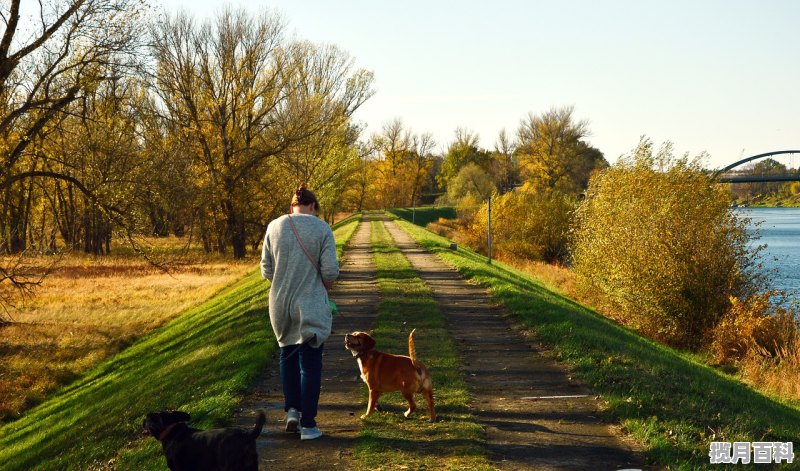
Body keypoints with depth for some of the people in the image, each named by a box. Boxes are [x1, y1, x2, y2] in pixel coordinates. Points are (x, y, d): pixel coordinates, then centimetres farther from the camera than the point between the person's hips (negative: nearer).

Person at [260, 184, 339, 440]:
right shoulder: (322, 229, -8)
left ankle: (292, 409, 16)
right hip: (311, 306, -3)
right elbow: (330, 270, -11)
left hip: (280, 304, 3)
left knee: (288, 354, 24)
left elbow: (266, 270, 3)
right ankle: (308, 424, 8)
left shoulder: (274, 227, 0)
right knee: (310, 363, 6)